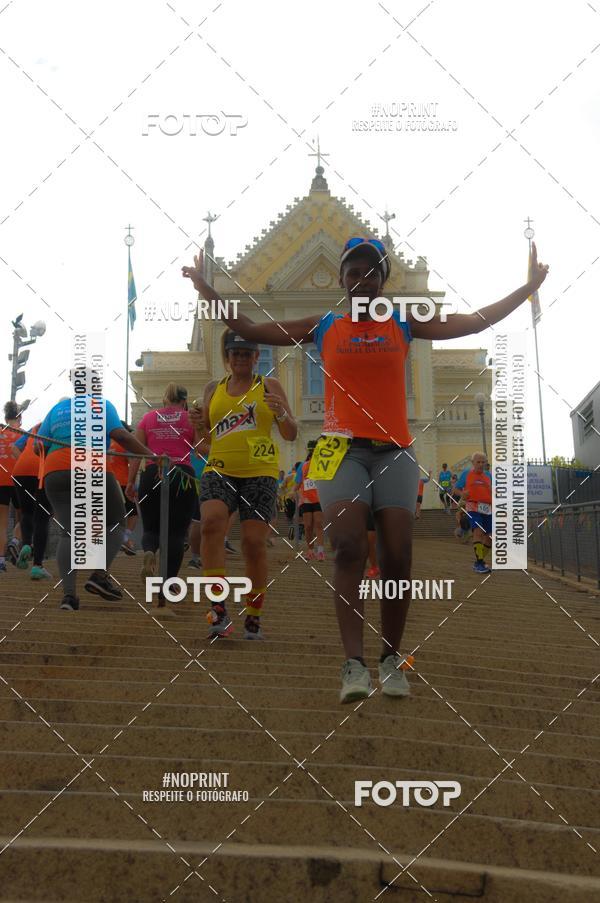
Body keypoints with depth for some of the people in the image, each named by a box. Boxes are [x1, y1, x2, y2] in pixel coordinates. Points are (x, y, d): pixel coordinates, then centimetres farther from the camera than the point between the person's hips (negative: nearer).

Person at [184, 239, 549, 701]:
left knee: (397, 556, -5)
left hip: (396, 452, 1)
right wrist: (208, 291, 7)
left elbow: (476, 322, 9)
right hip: (344, 449, -1)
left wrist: (529, 287, 6)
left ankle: (392, 660, 10)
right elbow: (251, 329, 12)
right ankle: (354, 664, -21)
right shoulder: (322, 328, 11)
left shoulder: (404, 325, 12)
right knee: (349, 547, -18)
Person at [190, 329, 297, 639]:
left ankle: (254, 619, 10)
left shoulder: (269, 386, 10)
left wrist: (281, 414, -13)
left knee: (254, 542, -7)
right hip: (219, 471, 2)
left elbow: (291, 435, 7)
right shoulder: (213, 389, 17)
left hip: (260, 473, -1)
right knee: (211, 521, -26)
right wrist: (196, 424, 0)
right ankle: (219, 609, -22)